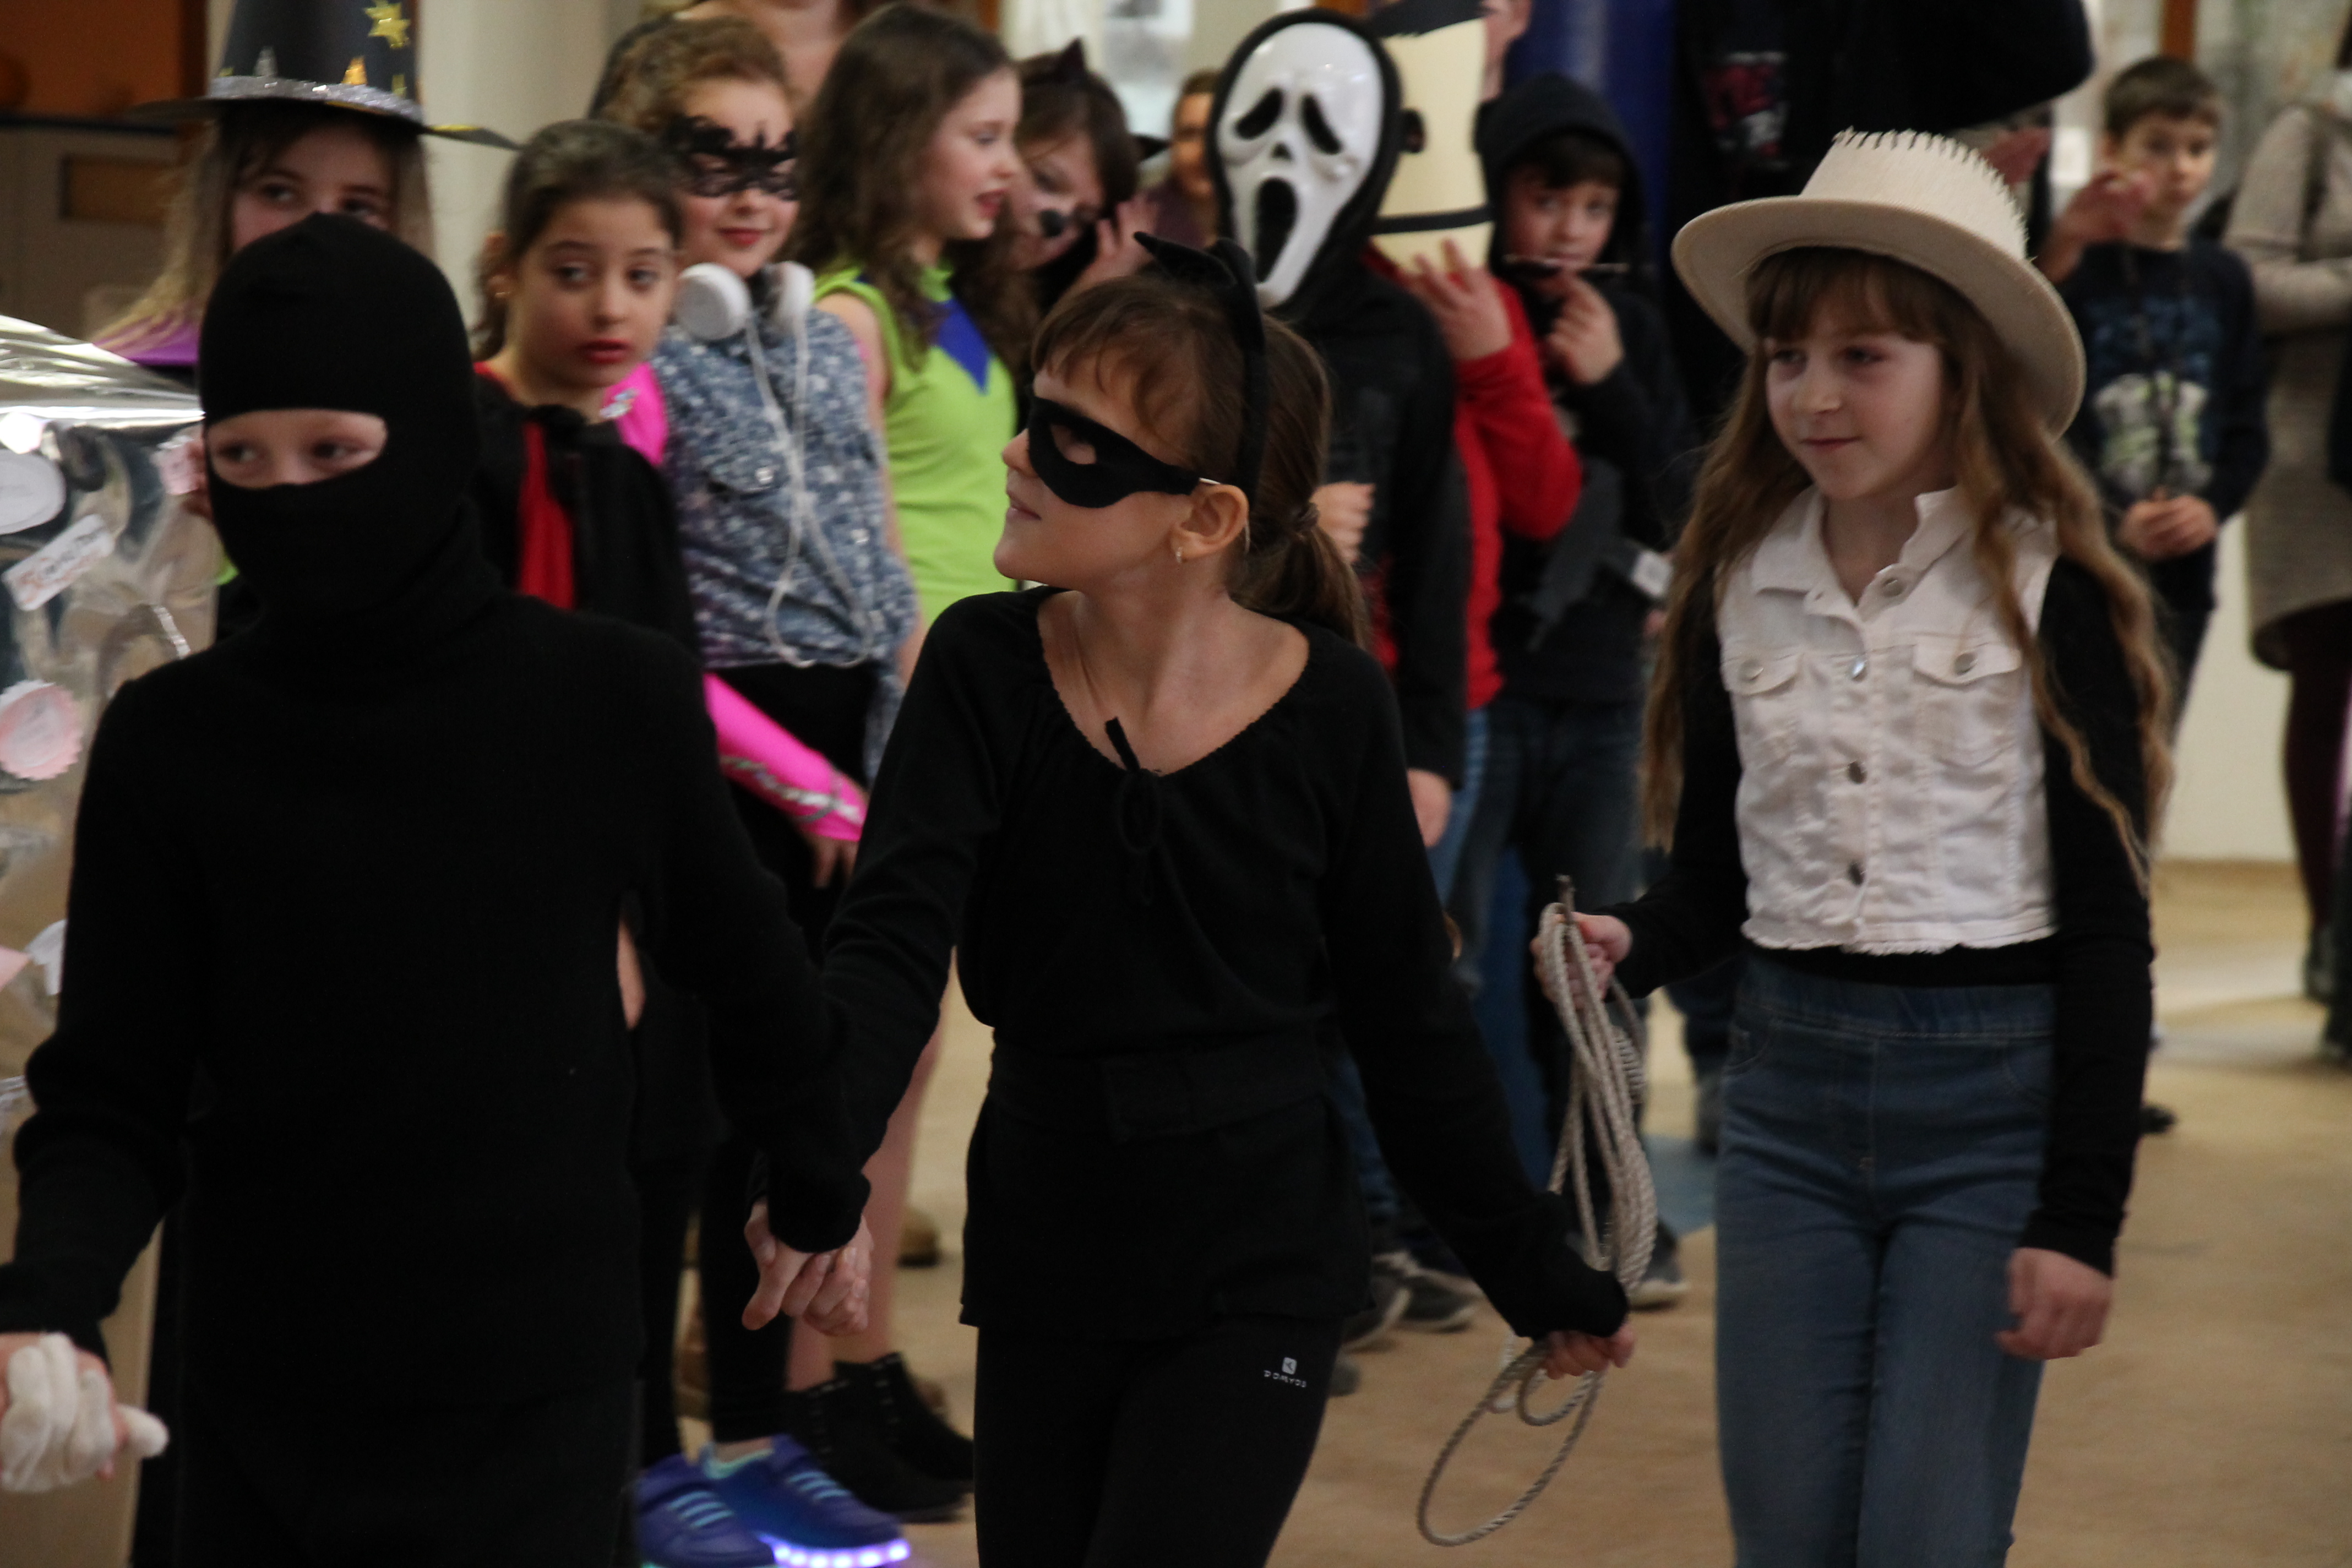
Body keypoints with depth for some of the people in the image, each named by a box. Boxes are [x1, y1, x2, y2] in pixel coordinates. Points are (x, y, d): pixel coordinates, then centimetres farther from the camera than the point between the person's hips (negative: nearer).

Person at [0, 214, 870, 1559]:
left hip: (534, 1404, -1)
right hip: (254, 1411, 2)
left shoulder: (617, 699, -8)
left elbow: (748, 971, 8)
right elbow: (113, 1097, -4)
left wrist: (821, 1194, 21)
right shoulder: (171, 739, -6)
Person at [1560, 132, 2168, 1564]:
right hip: (1789, 1086, 4)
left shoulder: (2048, 592, -8)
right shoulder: (1739, 585, 4)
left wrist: (2083, 1219, -11)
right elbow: (1717, 873, 10)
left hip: (1995, 1089, -4)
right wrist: (1629, 947, -14)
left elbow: (2108, 923, -7)